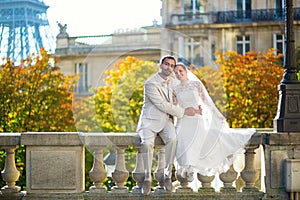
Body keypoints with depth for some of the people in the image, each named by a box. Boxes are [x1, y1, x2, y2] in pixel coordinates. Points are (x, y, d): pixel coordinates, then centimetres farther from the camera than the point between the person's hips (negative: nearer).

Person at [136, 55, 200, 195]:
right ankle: (147, 177, -15)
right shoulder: (150, 83, -12)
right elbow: (162, 105, -17)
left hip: (166, 119, 4)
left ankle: (168, 174, -16)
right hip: (150, 120, -4)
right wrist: (184, 111, -14)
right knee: (147, 143, -32)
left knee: (172, 139, -29)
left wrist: (195, 108, 12)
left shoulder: (172, 81, 11)